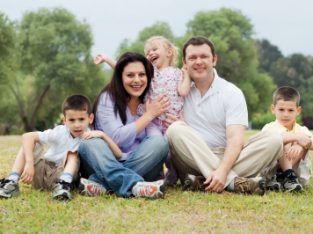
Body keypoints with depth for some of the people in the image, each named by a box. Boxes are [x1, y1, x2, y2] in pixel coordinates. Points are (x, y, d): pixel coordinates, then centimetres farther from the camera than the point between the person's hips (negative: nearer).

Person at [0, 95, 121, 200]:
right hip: (40, 172, 0)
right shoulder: (60, 133, -17)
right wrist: (29, 164, -34)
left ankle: (63, 185, -38)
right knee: (29, 143, -20)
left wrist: (102, 135, -33)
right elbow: (27, 136, -25)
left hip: (61, 176, 0)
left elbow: (118, 155, -21)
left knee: (74, 153, -21)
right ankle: (11, 182, -28)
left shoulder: (91, 136, -13)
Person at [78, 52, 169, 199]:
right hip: (107, 164, -2)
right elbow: (117, 138, -15)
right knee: (90, 144, -31)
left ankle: (99, 183, -33)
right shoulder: (107, 98, -2)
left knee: (160, 142, -25)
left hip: (139, 166, 2)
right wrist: (149, 115, -11)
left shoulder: (150, 102, 8)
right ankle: (134, 185, -54)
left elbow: (156, 136, -4)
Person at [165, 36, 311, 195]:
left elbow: (235, 138, -11)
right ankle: (234, 181, -38)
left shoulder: (232, 93, 2)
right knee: (176, 129, -29)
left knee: (274, 140, -20)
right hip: (191, 162, 0)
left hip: (226, 159, 0)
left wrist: (222, 170, -30)